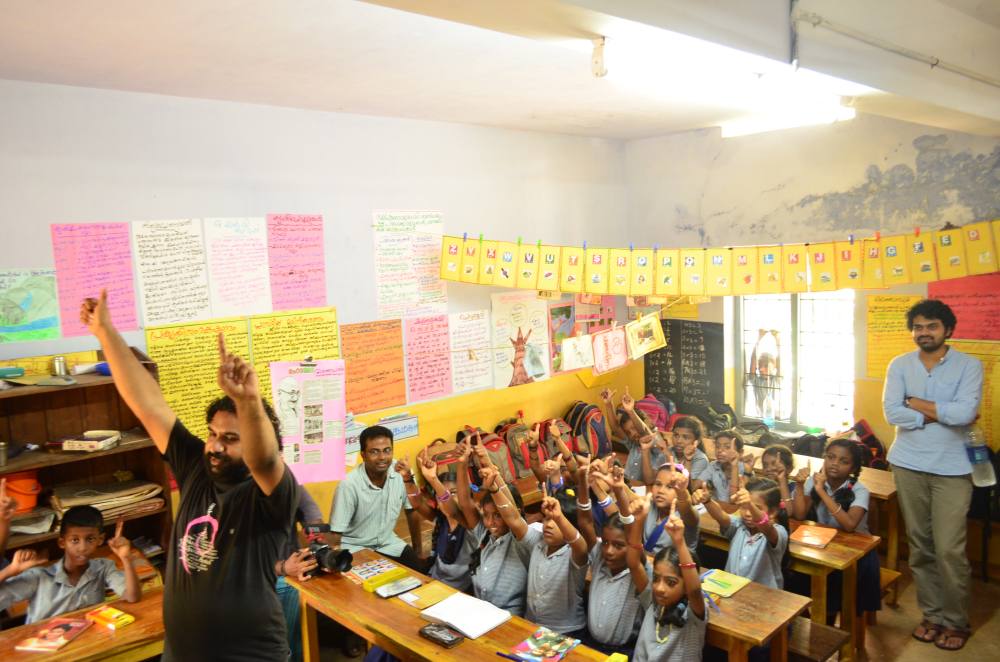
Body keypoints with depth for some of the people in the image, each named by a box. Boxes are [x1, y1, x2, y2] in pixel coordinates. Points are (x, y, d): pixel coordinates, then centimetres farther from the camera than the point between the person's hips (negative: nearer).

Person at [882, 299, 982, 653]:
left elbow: (964, 413, -19)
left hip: (951, 469, -3)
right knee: (919, 545, 10)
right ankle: (932, 614, 25)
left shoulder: (969, 366, -5)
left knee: (949, 549, -2)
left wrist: (915, 402, -10)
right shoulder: (900, 365, 2)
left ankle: (957, 622, 18)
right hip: (908, 465, 3)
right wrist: (941, 413, -12)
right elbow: (891, 412, -9)